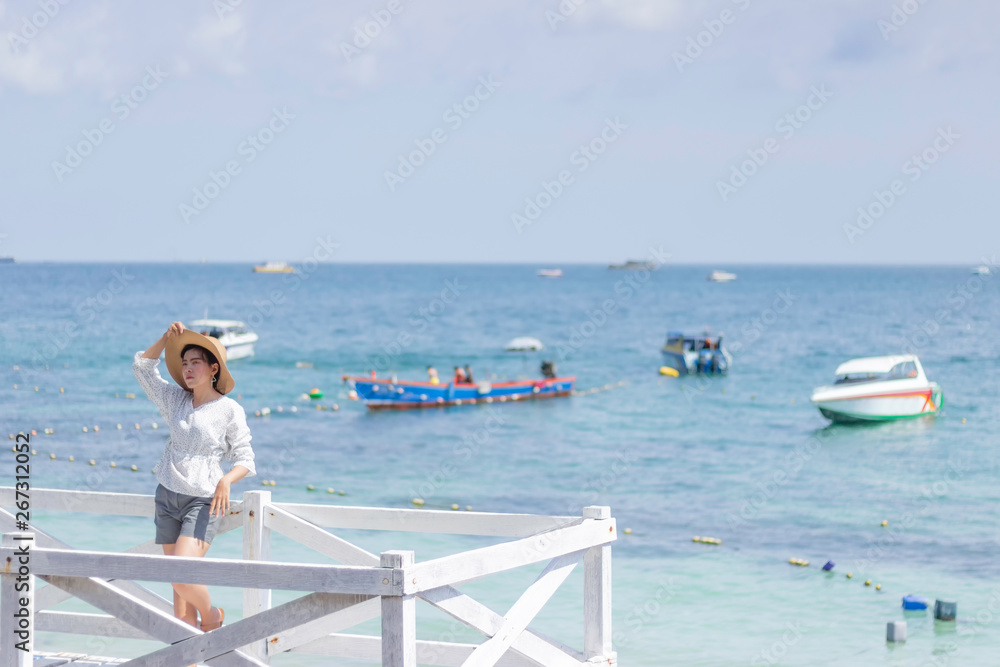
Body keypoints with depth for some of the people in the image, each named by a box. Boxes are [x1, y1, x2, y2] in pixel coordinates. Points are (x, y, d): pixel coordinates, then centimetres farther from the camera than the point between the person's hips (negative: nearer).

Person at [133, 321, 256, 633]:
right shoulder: (176, 400, 8)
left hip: (203, 501, -5)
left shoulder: (230, 410, -5)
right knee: (178, 584, 6)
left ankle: (211, 615, 9)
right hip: (167, 496, 5)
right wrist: (167, 338, 2)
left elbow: (245, 459, -4)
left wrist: (226, 480, -22)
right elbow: (142, 366, 13)